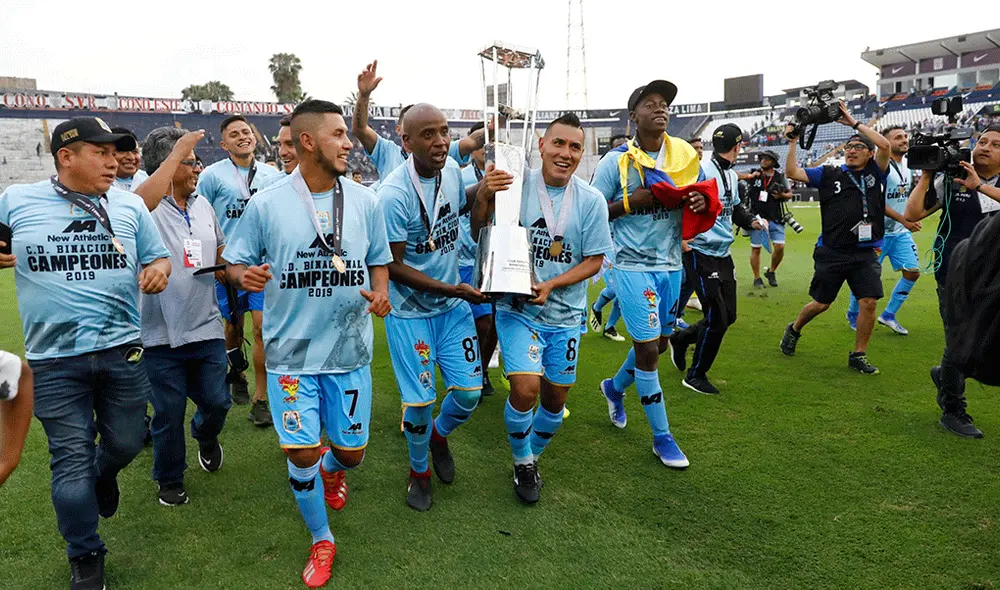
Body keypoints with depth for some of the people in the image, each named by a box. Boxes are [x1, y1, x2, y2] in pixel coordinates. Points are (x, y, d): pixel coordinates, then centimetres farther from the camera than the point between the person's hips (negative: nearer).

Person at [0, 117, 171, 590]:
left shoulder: (129, 206, 6)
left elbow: (157, 257, 13)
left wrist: (158, 271, -10)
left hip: (122, 350, 2)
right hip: (54, 360, -2)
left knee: (125, 444, 13)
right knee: (72, 461, 5)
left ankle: (103, 473, 51)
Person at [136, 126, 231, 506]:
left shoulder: (203, 205, 9)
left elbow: (221, 252, 20)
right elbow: (144, 198, -36)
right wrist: (177, 151, -32)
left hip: (207, 327, 5)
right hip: (162, 333, -4)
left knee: (217, 401, 12)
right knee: (168, 413, 9)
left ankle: (206, 436, 47)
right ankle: (169, 480, 32)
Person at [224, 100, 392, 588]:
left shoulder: (364, 200, 0)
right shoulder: (266, 204, -6)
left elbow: (379, 259, 10)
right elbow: (234, 262, 3)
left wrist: (380, 292, -11)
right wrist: (246, 275, -20)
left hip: (350, 348, 2)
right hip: (291, 350, -2)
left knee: (351, 450, 10)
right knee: (301, 453, 1)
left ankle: (332, 469, 51)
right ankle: (322, 541, 28)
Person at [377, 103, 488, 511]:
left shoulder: (453, 170, -2)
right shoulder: (393, 194, -23)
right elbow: (393, 267, -18)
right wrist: (453, 289, -20)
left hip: (454, 304, 6)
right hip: (410, 310, -5)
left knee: (469, 391, 4)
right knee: (420, 400, -1)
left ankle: (439, 436, 38)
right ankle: (419, 471, 29)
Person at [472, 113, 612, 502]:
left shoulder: (591, 200, -4)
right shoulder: (514, 185, -9)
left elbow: (594, 261, -2)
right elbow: (479, 236, -7)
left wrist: (551, 285, -16)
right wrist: (484, 198, -27)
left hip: (565, 316, 3)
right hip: (518, 309, -3)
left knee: (555, 398, 12)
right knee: (526, 388, -18)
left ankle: (533, 455, 42)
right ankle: (523, 463, 11)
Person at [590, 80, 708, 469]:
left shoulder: (686, 157, 5)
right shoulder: (617, 160, -7)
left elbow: (701, 199, 14)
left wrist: (701, 203, -9)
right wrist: (631, 201, -19)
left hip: (670, 264, 6)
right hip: (632, 264, -5)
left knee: (658, 343, 17)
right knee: (647, 348, -4)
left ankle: (615, 387, 46)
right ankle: (662, 437, 12)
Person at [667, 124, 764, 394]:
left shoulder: (732, 175, 15)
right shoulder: (703, 171, -15)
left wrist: (751, 221, 7)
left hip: (723, 254, 9)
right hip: (701, 253, -9)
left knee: (728, 316, 10)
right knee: (716, 319, -6)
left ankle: (680, 339, 32)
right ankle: (695, 376, 12)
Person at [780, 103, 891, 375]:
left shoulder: (875, 173, 5)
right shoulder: (829, 174, 4)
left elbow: (885, 145, -11)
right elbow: (793, 173, -2)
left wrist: (854, 123, -8)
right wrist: (793, 143, -8)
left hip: (865, 253, 1)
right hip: (831, 252, -1)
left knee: (869, 302, -6)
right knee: (821, 303, 7)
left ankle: (859, 355, 10)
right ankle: (794, 330, 35)